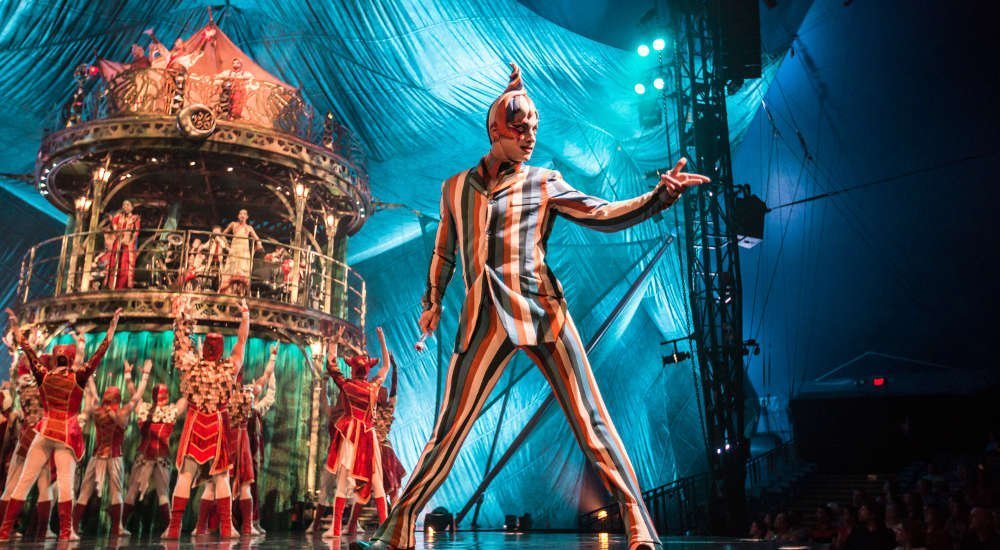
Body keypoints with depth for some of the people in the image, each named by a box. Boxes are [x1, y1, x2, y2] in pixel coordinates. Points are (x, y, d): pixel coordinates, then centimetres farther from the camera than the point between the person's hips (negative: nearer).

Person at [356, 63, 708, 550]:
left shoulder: (545, 183, 8)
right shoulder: (456, 188, 14)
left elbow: (604, 215, -1)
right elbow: (444, 252, 27)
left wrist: (660, 194, -14)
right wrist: (432, 301, 33)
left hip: (542, 311, -1)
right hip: (485, 319, 1)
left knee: (591, 421, -6)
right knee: (450, 430, 3)